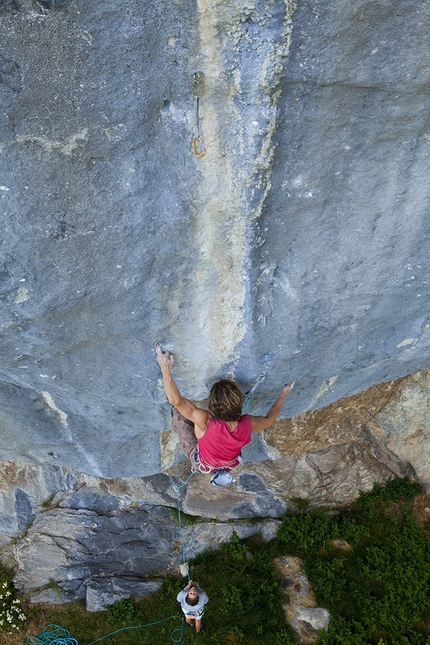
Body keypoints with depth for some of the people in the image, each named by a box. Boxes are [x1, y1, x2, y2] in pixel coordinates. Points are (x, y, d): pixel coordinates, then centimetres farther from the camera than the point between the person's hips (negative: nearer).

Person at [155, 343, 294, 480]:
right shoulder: (248, 423, -32)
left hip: (203, 465, -3)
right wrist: (283, 394, 3)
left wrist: (165, 367, -39)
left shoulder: (205, 421, -46)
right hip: (231, 464, 4)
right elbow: (270, 420, -9)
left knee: (178, 413, 0)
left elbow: (175, 400, -43)